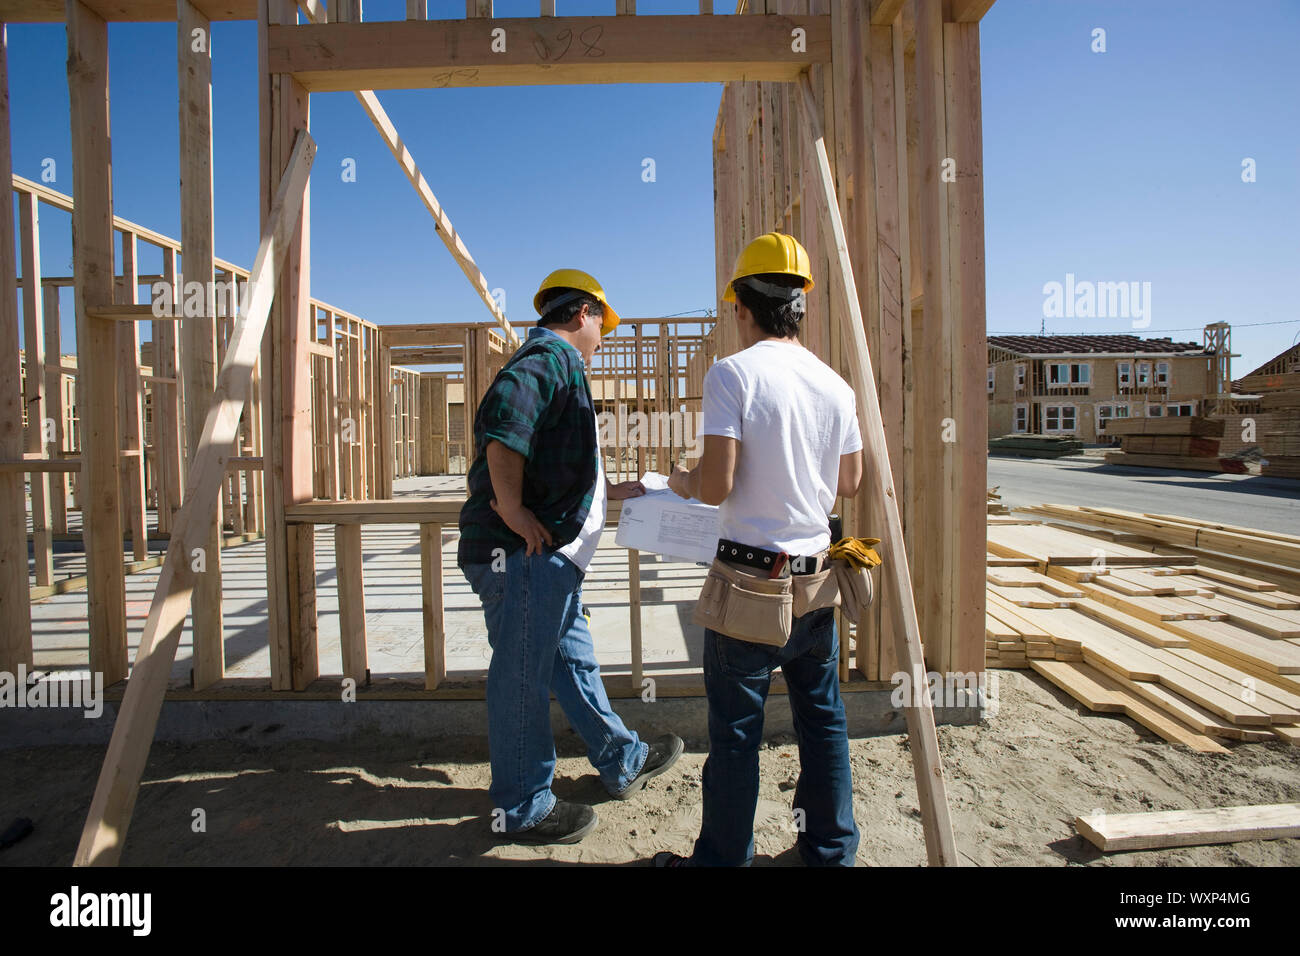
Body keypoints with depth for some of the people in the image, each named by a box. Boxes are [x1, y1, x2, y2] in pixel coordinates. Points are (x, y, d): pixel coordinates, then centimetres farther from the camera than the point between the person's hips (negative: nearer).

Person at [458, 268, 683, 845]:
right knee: (522, 679, 3)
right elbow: (503, 420, -31)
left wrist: (613, 491, 30)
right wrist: (514, 512, -25)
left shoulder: (553, 362, 23)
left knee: (574, 661, 20)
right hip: (524, 555, -11)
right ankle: (521, 810, 20)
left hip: (549, 557, 11)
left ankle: (623, 761, 37)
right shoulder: (552, 356, -11)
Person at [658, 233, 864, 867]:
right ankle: (831, 850, 35)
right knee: (822, 718, 19)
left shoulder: (733, 373, -13)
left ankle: (723, 858, 25)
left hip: (750, 578, -6)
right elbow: (849, 484, 12)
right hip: (816, 575, 6)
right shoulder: (834, 385, 4)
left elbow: (715, 487, -19)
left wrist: (680, 481, 2)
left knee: (735, 731, 8)